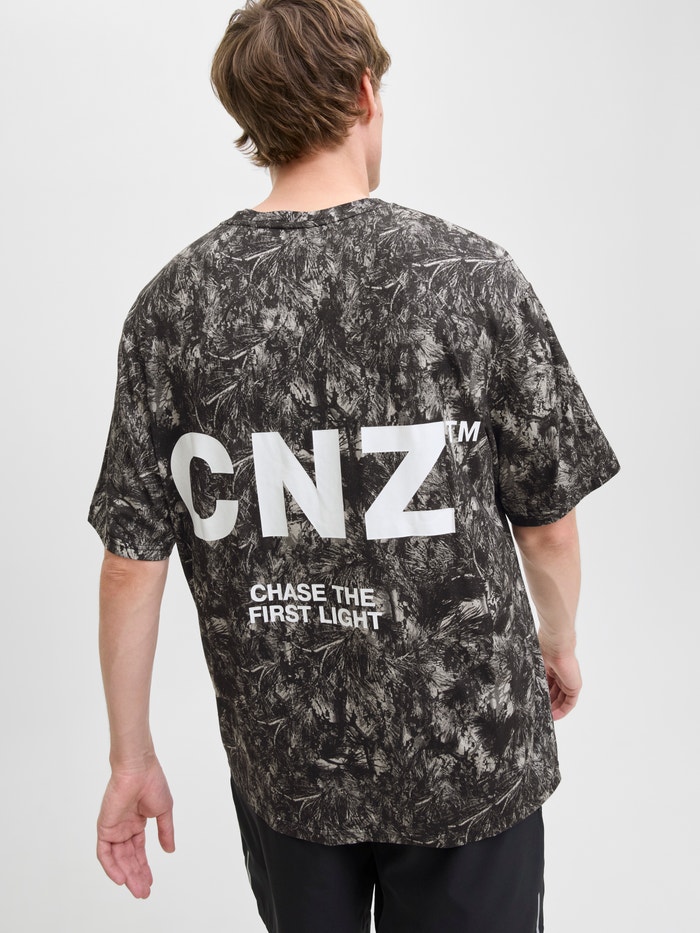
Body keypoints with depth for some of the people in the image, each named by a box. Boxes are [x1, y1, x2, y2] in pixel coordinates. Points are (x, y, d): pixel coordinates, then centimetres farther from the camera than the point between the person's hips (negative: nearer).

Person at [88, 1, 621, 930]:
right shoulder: (472, 276, -15)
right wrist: (560, 638, 14)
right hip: (465, 750, -2)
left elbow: (132, 563, -7)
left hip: (280, 761, 3)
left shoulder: (173, 304, -9)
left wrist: (131, 757, 6)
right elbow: (548, 521, -7)